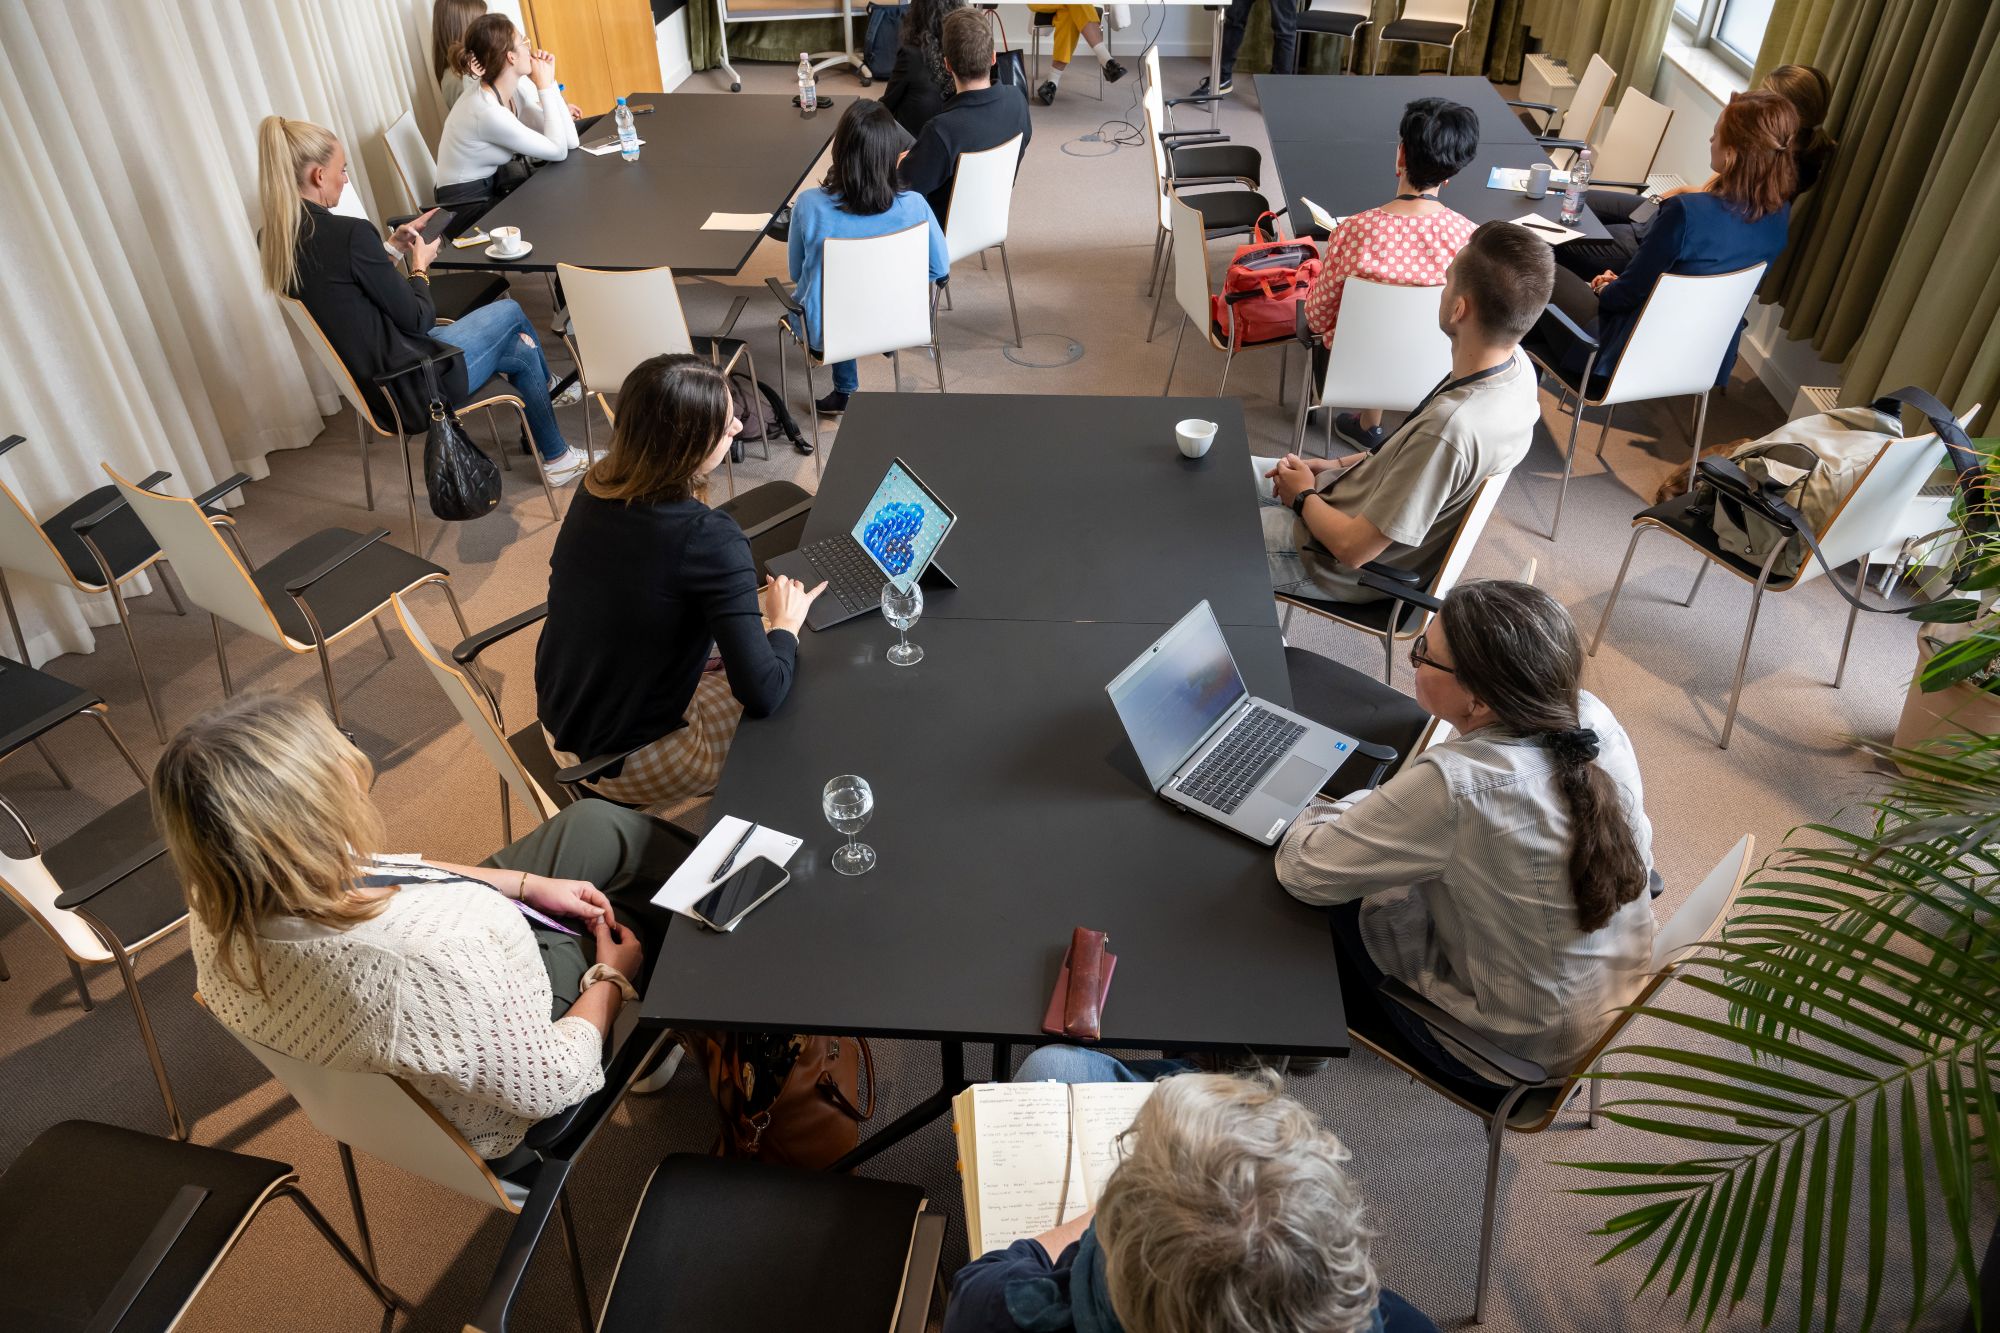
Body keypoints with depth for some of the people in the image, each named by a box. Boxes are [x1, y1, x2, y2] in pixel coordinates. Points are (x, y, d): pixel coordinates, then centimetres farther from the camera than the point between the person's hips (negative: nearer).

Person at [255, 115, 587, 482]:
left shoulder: (271, 240, -1)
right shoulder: (348, 233, -26)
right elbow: (417, 320, -17)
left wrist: (392, 246, 11)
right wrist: (420, 266, 0)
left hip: (371, 387, 8)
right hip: (411, 387, -8)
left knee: (518, 349, 19)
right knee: (509, 312, 18)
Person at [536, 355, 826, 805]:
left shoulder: (596, 487, -9)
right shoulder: (708, 538, -31)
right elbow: (762, 695, -29)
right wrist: (786, 622, -10)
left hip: (557, 725, 7)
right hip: (622, 766, -7)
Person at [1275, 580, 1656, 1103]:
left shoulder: (1453, 786, -36)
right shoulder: (1592, 717, -16)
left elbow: (1302, 871, -26)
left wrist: (1358, 807, -4)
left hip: (1522, 1053, -6)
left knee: (1337, 907, 9)